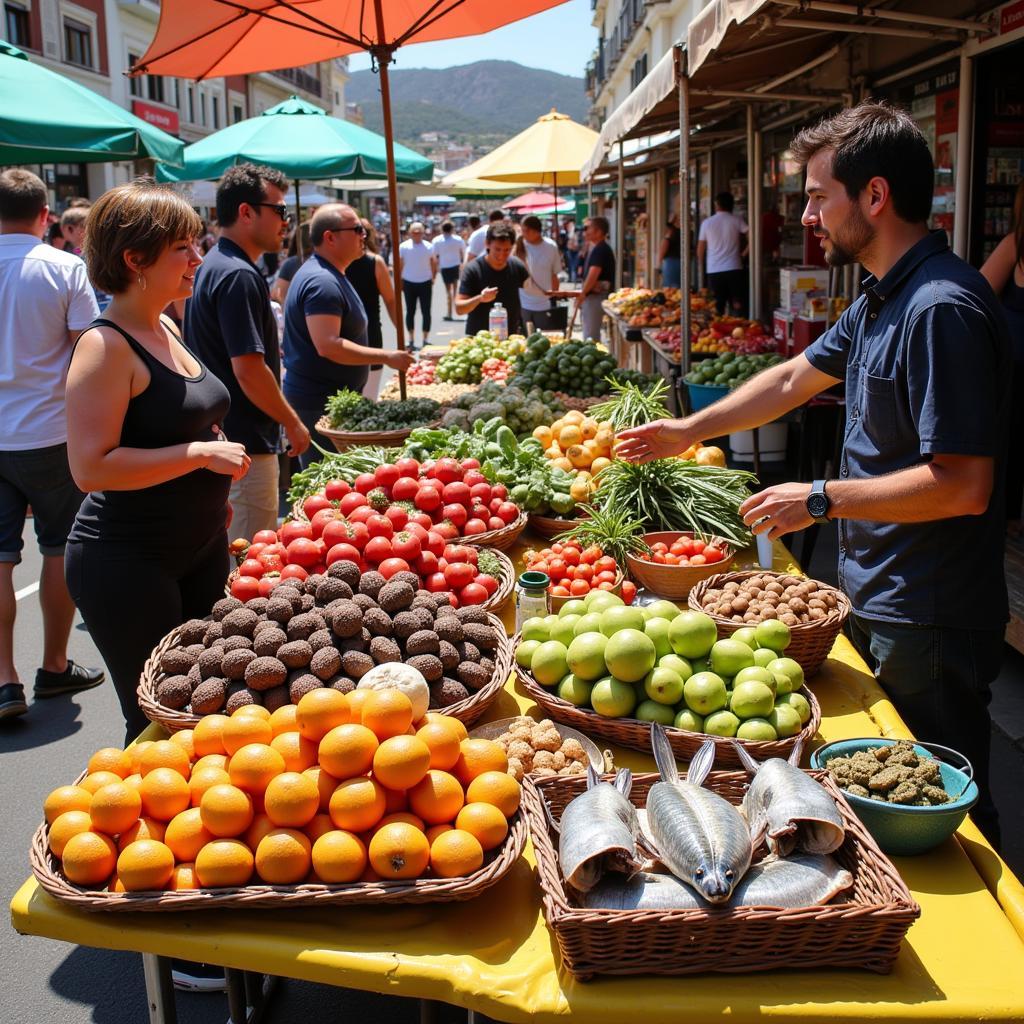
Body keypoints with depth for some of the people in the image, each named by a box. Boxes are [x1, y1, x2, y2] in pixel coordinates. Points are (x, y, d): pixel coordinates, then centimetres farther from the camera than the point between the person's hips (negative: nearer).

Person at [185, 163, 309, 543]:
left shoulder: (211, 266, 12)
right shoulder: (239, 276, -19)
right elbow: (249, 370, -23)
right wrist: (293, 423, -11)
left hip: (216, 438, 10)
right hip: (245, 447, -10)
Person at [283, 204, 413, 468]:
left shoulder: (329, 275, 15)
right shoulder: (322, 282, -20)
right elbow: (328, 346, -28)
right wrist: (386, 357, -24)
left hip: (334, 396, 11)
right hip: (319, 401, -11)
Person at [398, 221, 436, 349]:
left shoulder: (429, 247, -2)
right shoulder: (403, 247, -4)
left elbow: (434, 264, 6)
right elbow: (399, 265, 2)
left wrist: (433, 277, -3)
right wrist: (399, 281, -1)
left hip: (425, 283, 0)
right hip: (409, 283, 0)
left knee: (426, 312, 1)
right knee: (410, 312, 7)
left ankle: (425, 340, 8)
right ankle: (411, 340, 13)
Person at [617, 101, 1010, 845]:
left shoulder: (942, 309, -24)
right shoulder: (882, 302, 9)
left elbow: (963, 485, -27)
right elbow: (796, 377, 23)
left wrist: (823, 499, -19)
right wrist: (691, 430, 24)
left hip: (929, 624, -10)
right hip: (878, 600, 10)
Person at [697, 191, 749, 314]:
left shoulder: (707, 223, 4)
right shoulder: (737, 221, 1)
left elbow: (700, 249, 8)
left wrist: (700, 265, 24)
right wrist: (744, 253, 4)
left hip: (714, 271, 1)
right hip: (734, 268, -1)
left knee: (717, 308, 5)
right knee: (737, 305, 1)